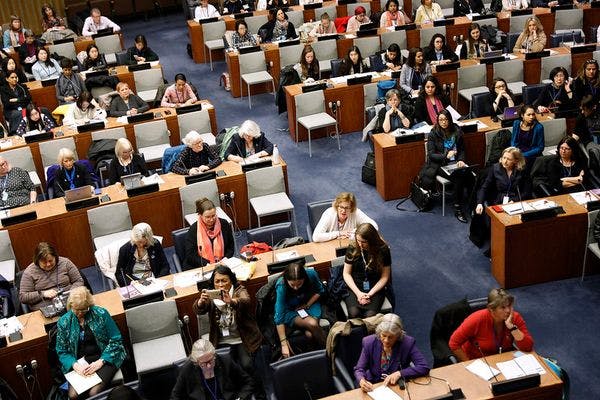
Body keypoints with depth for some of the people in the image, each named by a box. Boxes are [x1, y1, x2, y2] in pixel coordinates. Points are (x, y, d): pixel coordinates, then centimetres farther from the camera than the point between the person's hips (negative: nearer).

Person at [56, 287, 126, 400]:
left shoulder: (101, 314, -7)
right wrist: (74, 365, -14)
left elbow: (116, 340, -4)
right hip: (80, 362, 3)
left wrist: (101, 361, -15)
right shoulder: (64, 322, 0)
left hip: (105, 358, -2)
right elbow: (62, 352, 6)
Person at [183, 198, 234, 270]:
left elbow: (230, 247, 13)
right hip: (198, 267, -1)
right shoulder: (193, 229, -2)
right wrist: (207, 264, -17)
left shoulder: (224, 224, 5)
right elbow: (190, 254, -5)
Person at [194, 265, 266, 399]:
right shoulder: (211, 295, 3)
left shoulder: (239, 290, -5)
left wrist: (231, 301, -50)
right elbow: (198, 309, -14)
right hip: (221, 341, 3)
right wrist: (201, 301, -39)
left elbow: (245, 301, -28)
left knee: (246, 365, -23)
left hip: (243, 339, -2)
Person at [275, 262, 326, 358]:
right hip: (290, 311, -1)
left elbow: (320, 291, -1)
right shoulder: (281, 287, -30)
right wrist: (283, 343, -28)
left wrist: (307, 305, -13)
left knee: (310, 334, -26)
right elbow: (279, 315, -27)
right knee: (312, 324, -29)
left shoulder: (311, 274, -24)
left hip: (309, 304, 2)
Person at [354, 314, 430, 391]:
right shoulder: (369, 342, -9)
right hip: (373, 387, 1)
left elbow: (424, 367, -15)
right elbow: (359, 369, -3)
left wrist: (399, 373, -25)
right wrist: (362, 381, -27)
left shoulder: (407, 343, -13)